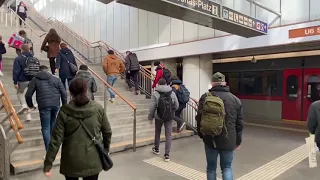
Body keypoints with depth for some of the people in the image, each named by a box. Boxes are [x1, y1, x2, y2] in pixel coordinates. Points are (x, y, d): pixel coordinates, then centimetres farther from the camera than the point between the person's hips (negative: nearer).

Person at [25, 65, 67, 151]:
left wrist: (30, 105, 21)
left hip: (44, 106, -3)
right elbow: (64, 93, 7)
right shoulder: (56, 79, 14)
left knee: (45, 128, 2)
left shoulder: (35, 80, 10)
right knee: (53, 125, 21)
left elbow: (28, 95, 4)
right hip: (56, 105, 3)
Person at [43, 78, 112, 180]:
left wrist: (48, 164, -3)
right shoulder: (98, 108, -8)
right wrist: (106, 148, 18)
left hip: (71, 161, 0)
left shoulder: (64, 111, -12)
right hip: (93, 160, 1)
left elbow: (56, 139, -12)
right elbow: (107, 132, 0)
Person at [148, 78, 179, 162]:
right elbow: (176, 106, 2)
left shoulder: (155, 94, -10)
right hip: (169, 117, 1)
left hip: (158, 117, -1)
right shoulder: (172, 93, -1)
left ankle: (156, 149, 39)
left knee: (157, 133, 20)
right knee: (168, 135, 6)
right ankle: (167, 154, 5)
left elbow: (152, 107, -11)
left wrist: (150, 117, 2)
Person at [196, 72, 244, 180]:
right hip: (227, 140, 0)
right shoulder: (235, 100, -2)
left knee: (211, 167, 15)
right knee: (227, 167, 14)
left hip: (209, 139, 0)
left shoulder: (204, 97, -3)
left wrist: (201, 134, 16)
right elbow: (239, 123, 3)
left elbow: (199, 119, 2)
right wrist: (238, 141, 14)